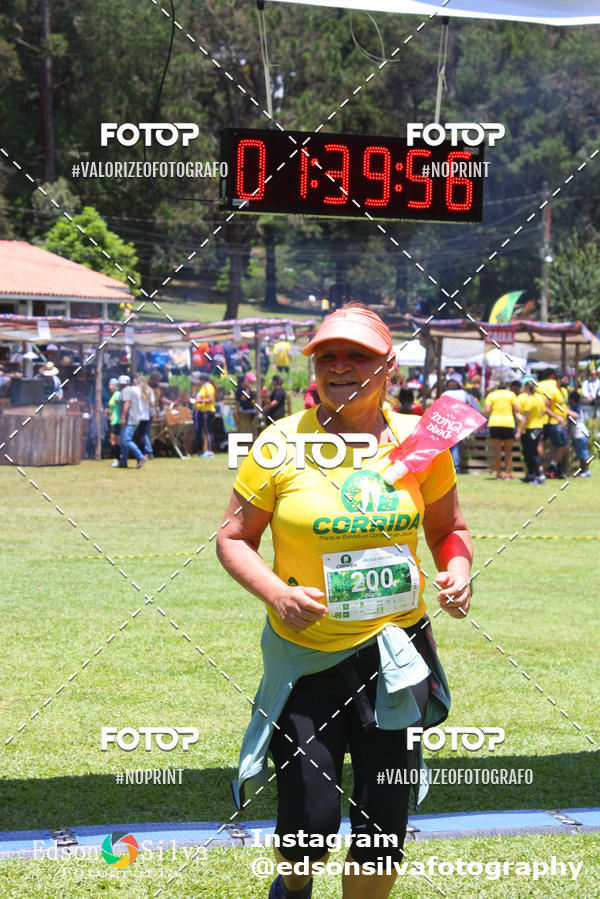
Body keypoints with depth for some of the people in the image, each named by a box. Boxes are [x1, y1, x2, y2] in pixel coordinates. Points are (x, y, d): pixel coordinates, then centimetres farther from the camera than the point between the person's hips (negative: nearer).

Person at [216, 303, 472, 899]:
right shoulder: (281, 443, -7)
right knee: (309, 821, -4)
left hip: (395, 651, 2)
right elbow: (233, 538, -1)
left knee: (384, 819, 7)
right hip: (305, 654, -2)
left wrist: (458, 571, -8)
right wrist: (276, 593, -19)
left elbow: (448, 528, 14)